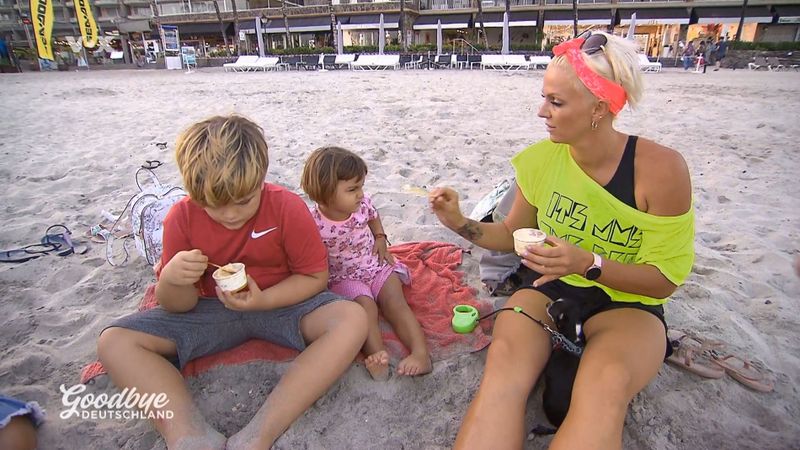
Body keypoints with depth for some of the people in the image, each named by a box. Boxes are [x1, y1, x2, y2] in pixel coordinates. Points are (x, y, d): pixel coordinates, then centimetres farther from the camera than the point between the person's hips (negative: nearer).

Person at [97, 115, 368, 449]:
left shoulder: (288, 208, -17)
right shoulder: (181, 218, -10)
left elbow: (315, 276, -10)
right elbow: (178, 306, -3)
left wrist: (264, 300, -26)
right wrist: (172, 280, -28)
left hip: (280, 303, -2)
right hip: (210, 310, 3)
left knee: (353, 320, -31)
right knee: (113, 341, -16)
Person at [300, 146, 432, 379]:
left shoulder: (363, 203, -9)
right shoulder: (314, 224, -21)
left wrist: (380, 239, 1)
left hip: (376, 265, 3)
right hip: (344, 278, -3)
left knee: (395, 301, -17)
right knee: (365, 306, -28)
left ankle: (421, 352, -27)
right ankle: (378, 354, -42)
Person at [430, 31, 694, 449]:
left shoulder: (660, 168, -15)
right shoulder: (540, 159, -5)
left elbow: (664, 279, -9)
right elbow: (514, 234, 9)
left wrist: (589, 264, -27)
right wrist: (461, 224, -8)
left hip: (626, 305, -2)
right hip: (548, 290, 2)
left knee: (606, 383, -37)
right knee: (503, 362, -31)